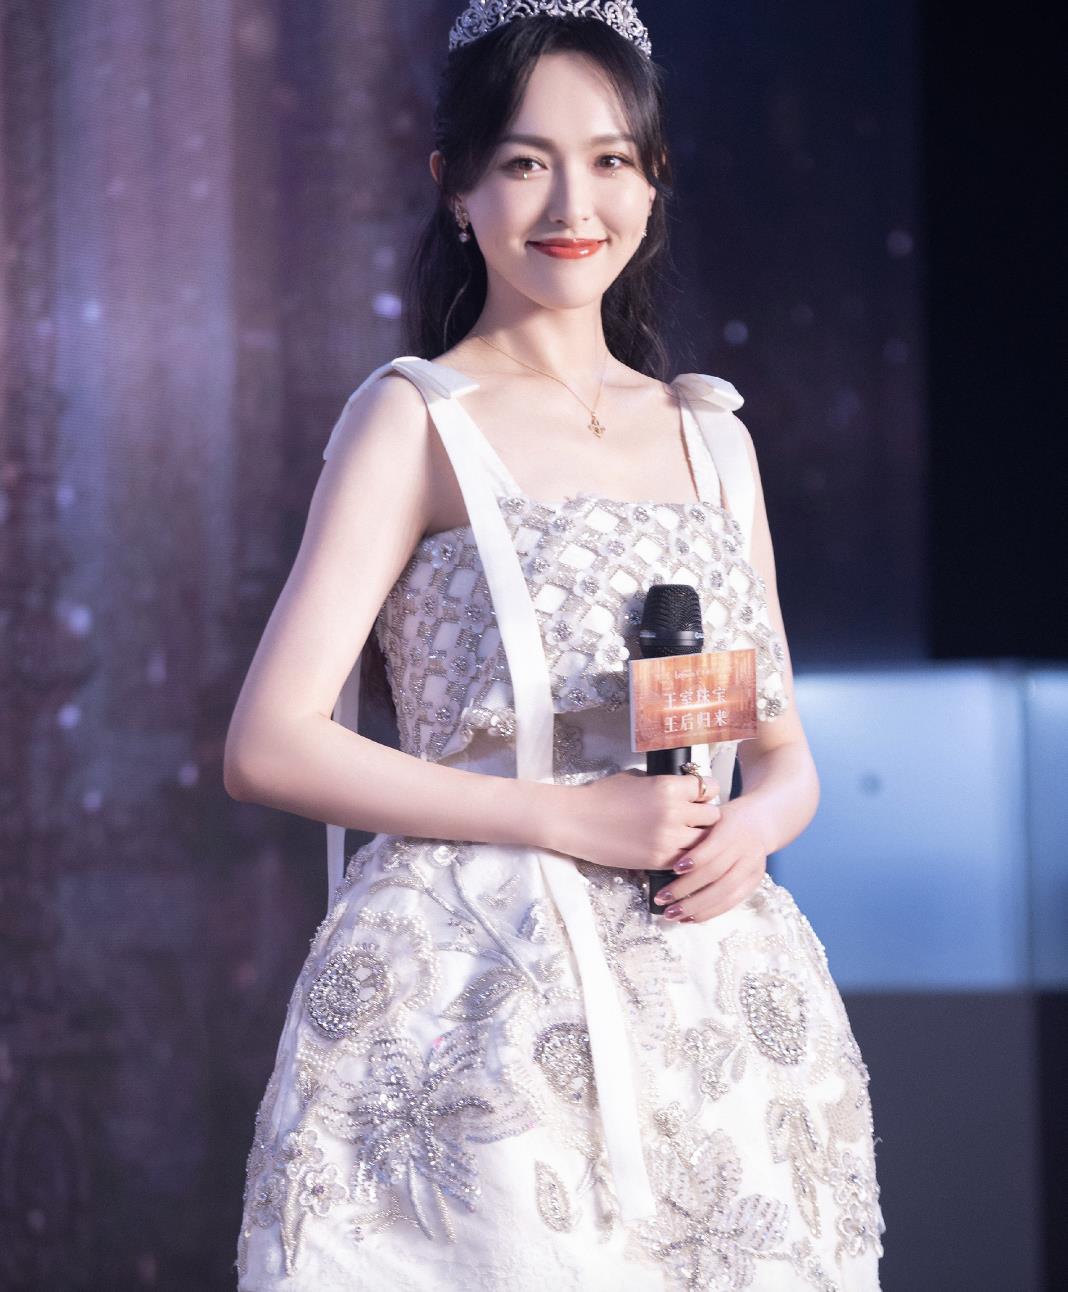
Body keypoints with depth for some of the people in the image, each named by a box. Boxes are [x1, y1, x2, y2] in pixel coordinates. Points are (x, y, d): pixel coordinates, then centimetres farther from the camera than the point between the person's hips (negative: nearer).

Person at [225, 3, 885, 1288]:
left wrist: (748, 831, -6)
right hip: (477, 1012, -5)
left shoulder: (710, 436, 13)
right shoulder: (415, 420, -2)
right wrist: (571, 815, -15)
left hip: (709, 999, 5)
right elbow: (270, 747, -9)